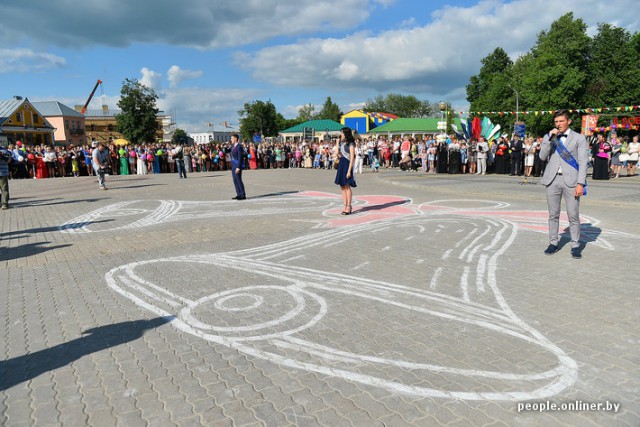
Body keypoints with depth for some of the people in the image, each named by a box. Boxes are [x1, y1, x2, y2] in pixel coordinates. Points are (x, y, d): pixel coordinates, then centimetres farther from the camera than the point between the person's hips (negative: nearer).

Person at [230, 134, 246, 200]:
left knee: (238, 180, -7)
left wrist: (238, 167, -21)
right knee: (235, 181, 9)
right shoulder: (233, 146, 14)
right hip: (233, 165, 9)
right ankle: (239, 194, 15)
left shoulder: (239, 147, -13)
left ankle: (243, 195, -2)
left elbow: (240, 158, -18)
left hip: (237, 165, -9)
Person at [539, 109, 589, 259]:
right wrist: (550, 138, -8)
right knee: (553, 215, 7)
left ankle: (575, 246, 8)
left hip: (571, 180, -2)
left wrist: (580, 183, -9)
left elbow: (583, 162, 0)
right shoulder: (548, 137, 14)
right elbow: (542, 156, 1)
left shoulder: (579, 138, 6)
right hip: (553, 179, 2)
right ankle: (553, 243, 17)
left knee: (573, 216, -2)